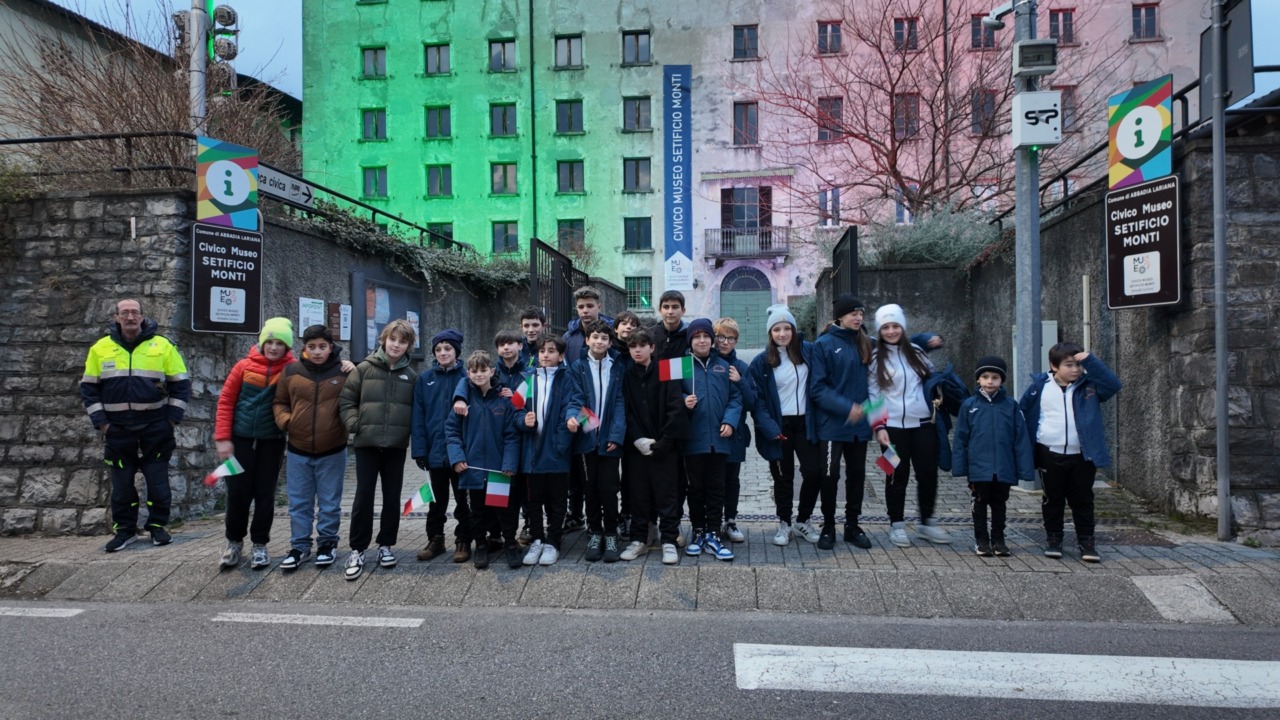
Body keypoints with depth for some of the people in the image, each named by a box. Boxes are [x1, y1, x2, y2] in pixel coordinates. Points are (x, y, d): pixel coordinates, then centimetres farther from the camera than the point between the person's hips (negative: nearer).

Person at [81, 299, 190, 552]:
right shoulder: (100, 348, 3)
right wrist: (101, 423, 0)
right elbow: (89, 388, 8)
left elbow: (181, 385, 1)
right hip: (118, 430, 2)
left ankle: (157, 526, 17)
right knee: (121, 482, 8)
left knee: (157, 480, 4)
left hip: (155, 429, -1)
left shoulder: (163, 346, -2)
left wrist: (172, 419, -4)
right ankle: (125, 529, 20)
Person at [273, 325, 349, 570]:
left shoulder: (343, 372, -4)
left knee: (330, 503, 9)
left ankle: (327, 543, 24)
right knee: (299, 503, 11)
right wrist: (285, 420, -7)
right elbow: (279, 402, 10)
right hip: (298, 451, 2)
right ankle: (300, 546, 23)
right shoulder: (291, 371, 1)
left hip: (332, 451, -2)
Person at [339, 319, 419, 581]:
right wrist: (355, 424, -10)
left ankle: (386, 545, 24)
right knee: (364, 495, 1)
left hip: (396, 445, 2)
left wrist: (410, 431, -1)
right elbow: (346, 400, 0)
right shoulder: (365, 368, -1)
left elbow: (417, 410, 11)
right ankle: (357, 549, 12)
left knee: (392, 496, 10)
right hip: (367, 443, -2)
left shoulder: (411, 375, 5)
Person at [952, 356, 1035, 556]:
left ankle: (998, 540, 29)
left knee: (999, 504, 15)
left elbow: (1021, 439, -2)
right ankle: (981, 540, 24)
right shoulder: (969, 405, -4)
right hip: (978, 468, -1)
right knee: (980, 504, 11)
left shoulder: (1010, 405, -3)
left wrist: (1025, 469, -4)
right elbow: (961, 438, -1)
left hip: (1004, 469, 1)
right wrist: (959, 466, -3)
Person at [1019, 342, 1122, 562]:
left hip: (1082, 456, 0)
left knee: (1083, 501, 9)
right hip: (1050, 455, 0)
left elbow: (1113, 384, -17)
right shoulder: (1039, 386, -3)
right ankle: (1053, 539, 23)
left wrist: (1091, 360, -18)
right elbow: (1023, 414, 5)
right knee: (1052, 500, 11)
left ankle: (1086, 542, 19)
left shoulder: (1088, 385, -1)